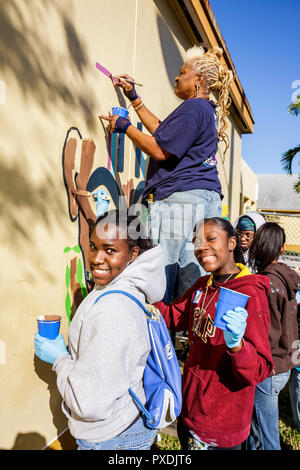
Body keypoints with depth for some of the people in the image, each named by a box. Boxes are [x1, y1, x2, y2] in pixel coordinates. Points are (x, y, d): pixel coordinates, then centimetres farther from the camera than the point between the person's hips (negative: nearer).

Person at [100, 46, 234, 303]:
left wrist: (124, 126, 1)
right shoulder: (208, 109, 26)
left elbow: (160, 150, -12)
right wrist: (134, 97, 34)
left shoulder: (193, 108, -6)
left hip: (179, 198, -10)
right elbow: (163, 130, 32)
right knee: (192, 287, 8)